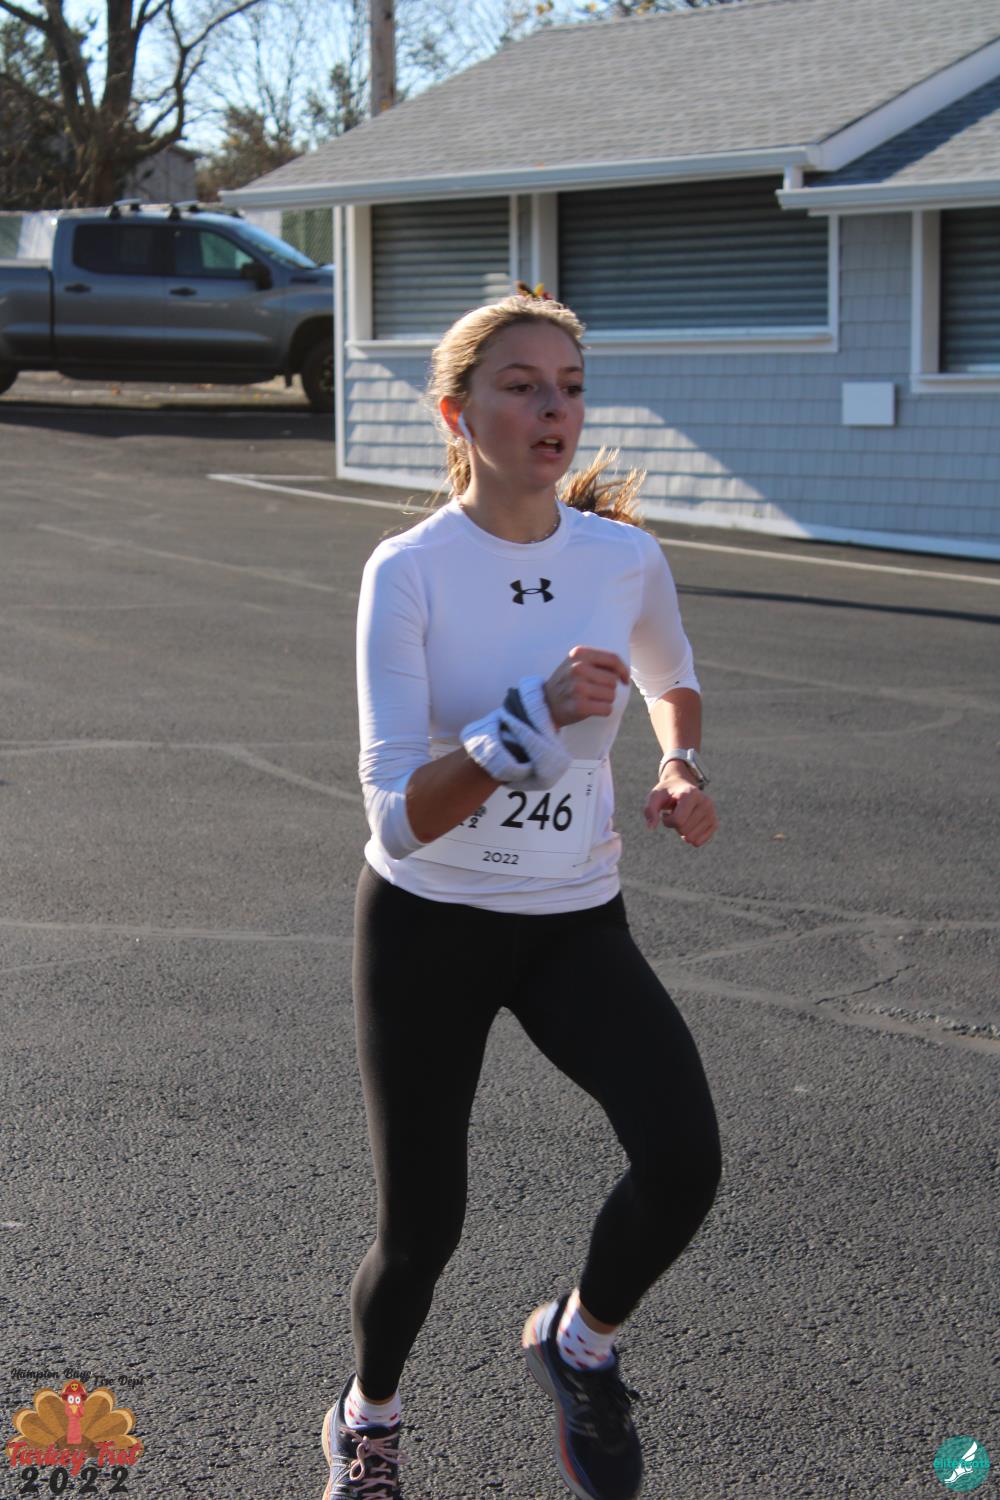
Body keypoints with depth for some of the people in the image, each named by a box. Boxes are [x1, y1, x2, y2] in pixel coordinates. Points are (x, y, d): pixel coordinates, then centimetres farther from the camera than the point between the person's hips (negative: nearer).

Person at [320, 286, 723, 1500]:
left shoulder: (626, 557, -5)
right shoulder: (408, 572, -16)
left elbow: (673, 680, 18)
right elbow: (401, 815, -22)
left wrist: (682, 771, -2)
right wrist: (536, 716, -34)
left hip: (576, 922, 3)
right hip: (426, 922, -2)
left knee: (684, 1162, -20)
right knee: (421, 1227, 5)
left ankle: (577, 1345, 13)